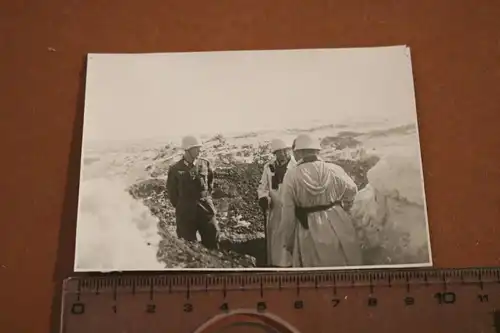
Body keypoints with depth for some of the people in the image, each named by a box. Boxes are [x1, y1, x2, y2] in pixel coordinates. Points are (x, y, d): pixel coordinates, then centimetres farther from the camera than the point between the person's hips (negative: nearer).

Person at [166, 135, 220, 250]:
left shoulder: (205, 164, -1)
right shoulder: (175, 169, -7)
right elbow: (172, 192, 4)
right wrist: (181, 207, 7)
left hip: (206, 208, 2)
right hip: (185, 211, -2)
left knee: (212, 241, 8)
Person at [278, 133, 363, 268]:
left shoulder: (291, 175, -12)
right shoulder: (335, 170, -6)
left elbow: (288, 215, -7)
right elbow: (352, 191, 12)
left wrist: (288, 242, 6)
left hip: (310, 234, -2)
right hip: (339, 229, 2)